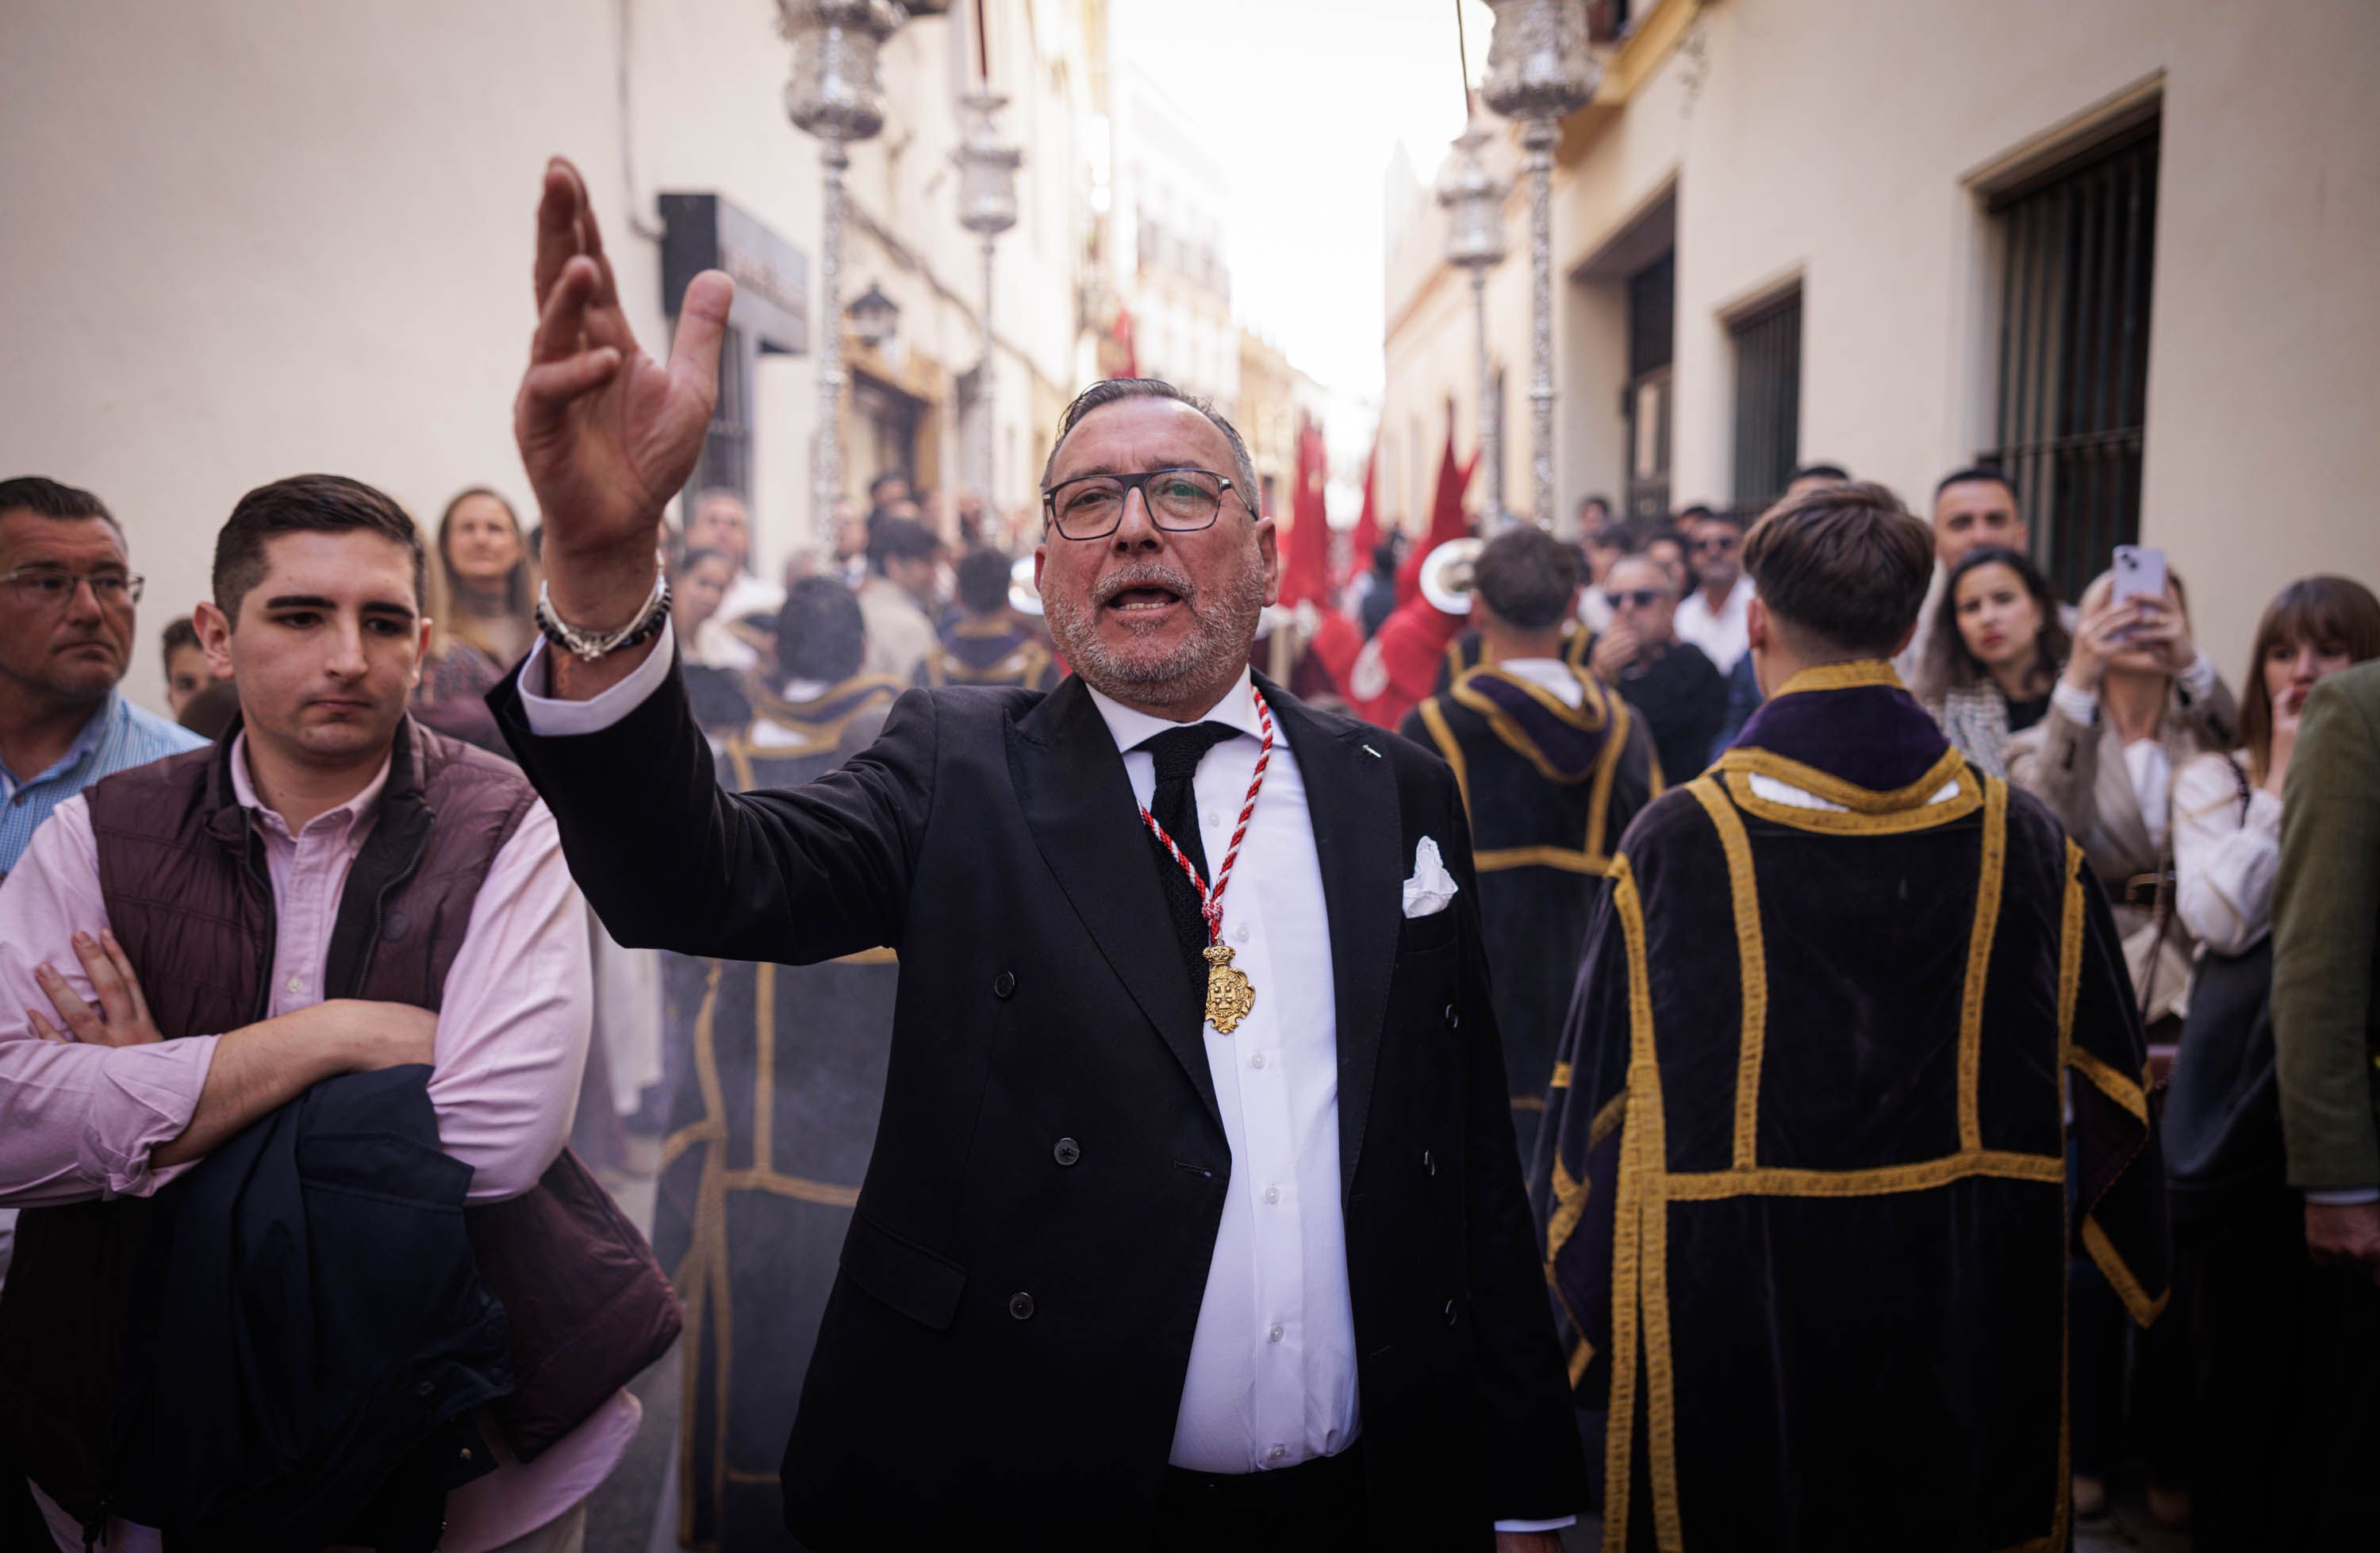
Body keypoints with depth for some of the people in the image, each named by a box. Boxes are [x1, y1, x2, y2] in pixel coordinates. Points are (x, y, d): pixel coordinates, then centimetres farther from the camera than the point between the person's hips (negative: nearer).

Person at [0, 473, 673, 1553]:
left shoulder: (505, 830, -11)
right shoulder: (101, 836, -3)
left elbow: (499, 1135, -24)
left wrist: (163, 1098, -17)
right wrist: (337, 1036, -22)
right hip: (166, 1432, 2)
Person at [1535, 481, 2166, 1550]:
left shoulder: (1671, 847, -15)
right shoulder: (2028, 848, -7)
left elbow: (1597, 1107, -10)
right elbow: (2101, 1111, 2)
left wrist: (1588, 1319, 3)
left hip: (1730, 1338, -2)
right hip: (1974, 1334, 3)